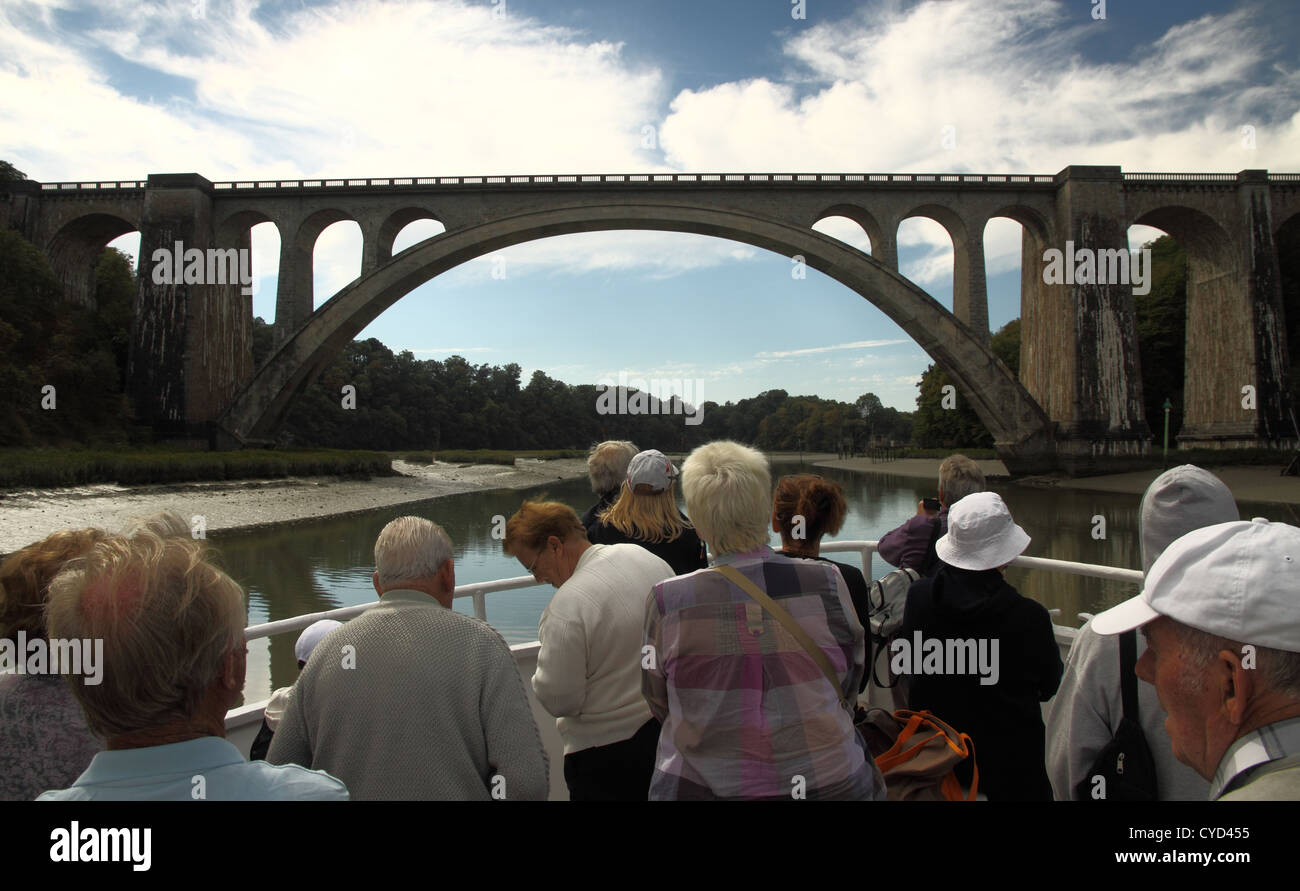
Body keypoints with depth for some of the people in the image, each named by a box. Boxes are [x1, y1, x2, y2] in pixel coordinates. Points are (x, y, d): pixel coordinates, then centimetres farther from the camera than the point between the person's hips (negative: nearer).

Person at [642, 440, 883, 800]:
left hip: (701, 785, -1)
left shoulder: (667, 600, -18)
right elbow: (849, 684, 2)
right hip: (827, 781, 2)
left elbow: (659, 704, -1)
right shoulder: (828, 583, -15)